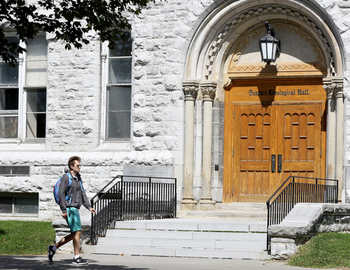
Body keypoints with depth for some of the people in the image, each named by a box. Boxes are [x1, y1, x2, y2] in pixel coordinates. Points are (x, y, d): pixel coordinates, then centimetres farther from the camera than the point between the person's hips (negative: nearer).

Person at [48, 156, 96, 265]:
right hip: (69, 209, -9)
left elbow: (82, 194, 19)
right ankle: (77, 257, -4)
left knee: (73, 234, 11)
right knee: (77, 232, -10)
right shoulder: (66, 177, -9)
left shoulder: (78, 178, 17)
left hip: (75, 209, 9)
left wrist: (89, 207, 9)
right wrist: (64, 210, -19)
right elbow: (61, 194, -14)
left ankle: (53, 248, 21)